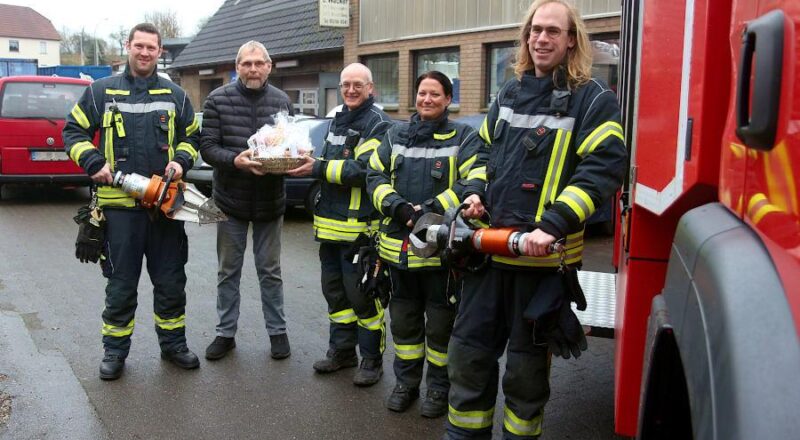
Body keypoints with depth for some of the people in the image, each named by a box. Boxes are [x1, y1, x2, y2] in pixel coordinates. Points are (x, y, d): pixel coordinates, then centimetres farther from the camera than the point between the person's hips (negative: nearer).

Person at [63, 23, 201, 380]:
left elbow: (191, 136, 18)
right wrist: (94, 163, -7)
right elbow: (74, 132, 9)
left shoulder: (175, 96, 10)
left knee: (171, 282, 9)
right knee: (121, 285, 6)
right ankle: (115, 351, 21)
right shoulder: (101, 92, 5)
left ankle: (173, 344, 25)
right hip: (119, 203, -2)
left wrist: (181, 160, -2)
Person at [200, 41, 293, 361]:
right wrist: (235, 160, -27)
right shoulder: (218, 100, -6)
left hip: (270, 201, 1)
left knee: (270, 271, 11)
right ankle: (226, 333, 25)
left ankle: (277, 331, 24)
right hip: (230, 200, -1)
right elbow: (207, 146, -10)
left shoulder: (282, 101, 1)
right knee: (228, 272, 11)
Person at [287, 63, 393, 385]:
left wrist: (319, 169, -19)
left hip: (360, 226, -8)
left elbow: (365, 169, -21)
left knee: (362, 295, -2)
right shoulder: (337, 120, 18)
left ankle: (372, 360, 11)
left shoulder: (377, 124, -9)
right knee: (334, 290, 16)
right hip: (330, 224, 9)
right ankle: (341, 351, 29)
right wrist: (310, 163, 7)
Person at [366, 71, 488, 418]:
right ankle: (406, 382, 32)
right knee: (403, 319, 16)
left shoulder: (464, 138, -1)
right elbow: (375, 177, 6)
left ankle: (439, 387, 24)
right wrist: (398, 206, -13)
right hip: (399, 245, 4)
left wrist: (433, 209, -24)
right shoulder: (396, 135, 11)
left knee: (441, 323, 7)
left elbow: (476, 182, -14)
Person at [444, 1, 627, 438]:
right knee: (468, 353, 11)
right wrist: (476, 194, 7)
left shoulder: (592, 99, -4)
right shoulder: (509, 93, 14)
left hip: (543, 256, -5)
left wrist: (553, 226, -23)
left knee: (527, 367, 9)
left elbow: (603, 169, -14)